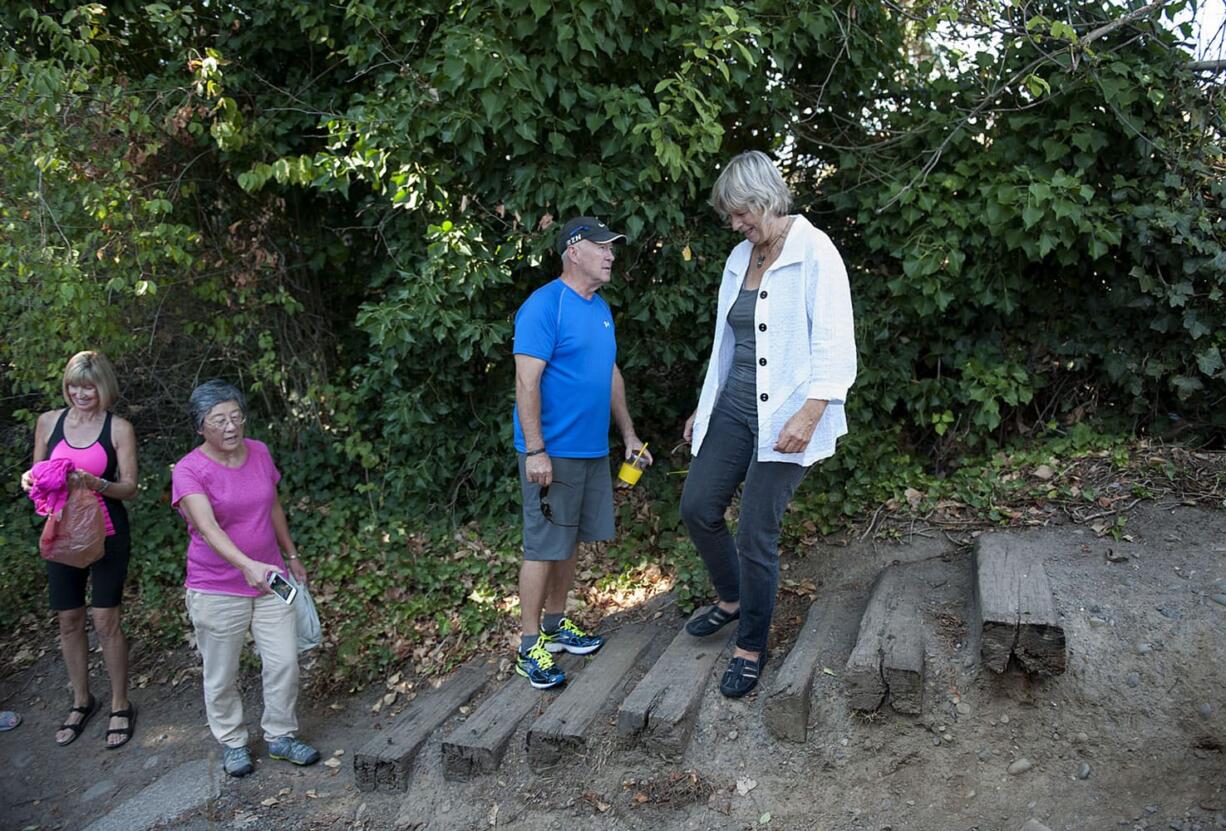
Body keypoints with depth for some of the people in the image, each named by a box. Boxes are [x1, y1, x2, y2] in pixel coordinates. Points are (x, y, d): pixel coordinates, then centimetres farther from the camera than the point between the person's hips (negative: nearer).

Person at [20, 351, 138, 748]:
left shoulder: (118, 428, -6)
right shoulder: (49, 422, 2)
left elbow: (129, 487, -7)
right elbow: (36, 471, 13)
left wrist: (95, 483, -25)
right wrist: (30, 480, -11)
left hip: (106, 533, -3)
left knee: (105, 620, -2)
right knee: (69, 620, 10)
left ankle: (120, 705, 13)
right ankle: (81, 700, 29)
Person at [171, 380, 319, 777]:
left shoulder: (259, 453, 0)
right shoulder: (189, 471, -17)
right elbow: (207, 528, -32)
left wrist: (291, 556, 19)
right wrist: (247, 564, -47)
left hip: (269, 580, 4)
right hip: (217, 591, -4)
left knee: (284, 662, 6)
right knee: (221, 675, 9)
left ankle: (280, 736, 25)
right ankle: (232, 742, 30)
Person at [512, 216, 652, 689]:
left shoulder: (601, 309, 13)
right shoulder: (544, 306, -14)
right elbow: (527, 382, -19)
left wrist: (628, 434, 19)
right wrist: (536, 451, -22)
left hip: (593, 450, 8)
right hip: (553, 453, -8)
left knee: (568, 542, 16)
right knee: (543, 548, -1)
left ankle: (555, 624, 30)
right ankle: (529, 646, 9)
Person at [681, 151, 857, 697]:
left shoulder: (814, 253, -10)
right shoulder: (740, 258, 12)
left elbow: (835, 346, -16)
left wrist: (809, 414, -26)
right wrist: (706, 407, 22)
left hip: (785, 419, -7)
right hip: (735, 408, 7)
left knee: (756, 537, -5)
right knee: (698, 507, 7)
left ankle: (751, 650, 15)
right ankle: (731, 600, 34)